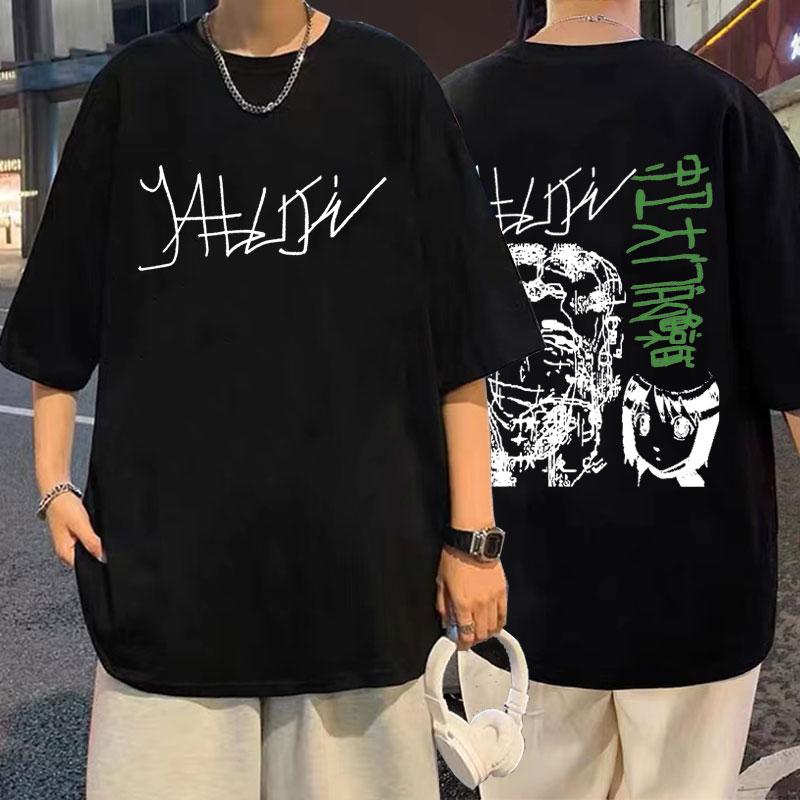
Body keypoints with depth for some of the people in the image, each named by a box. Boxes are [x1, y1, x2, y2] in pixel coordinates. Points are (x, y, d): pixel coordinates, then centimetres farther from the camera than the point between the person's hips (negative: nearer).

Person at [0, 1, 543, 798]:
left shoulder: (390, 86, 1)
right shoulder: (134, 89, 5)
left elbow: (460, 341, 0)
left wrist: (472, 532, -2)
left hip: (359, 539, 0)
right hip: (170, 543, 1)